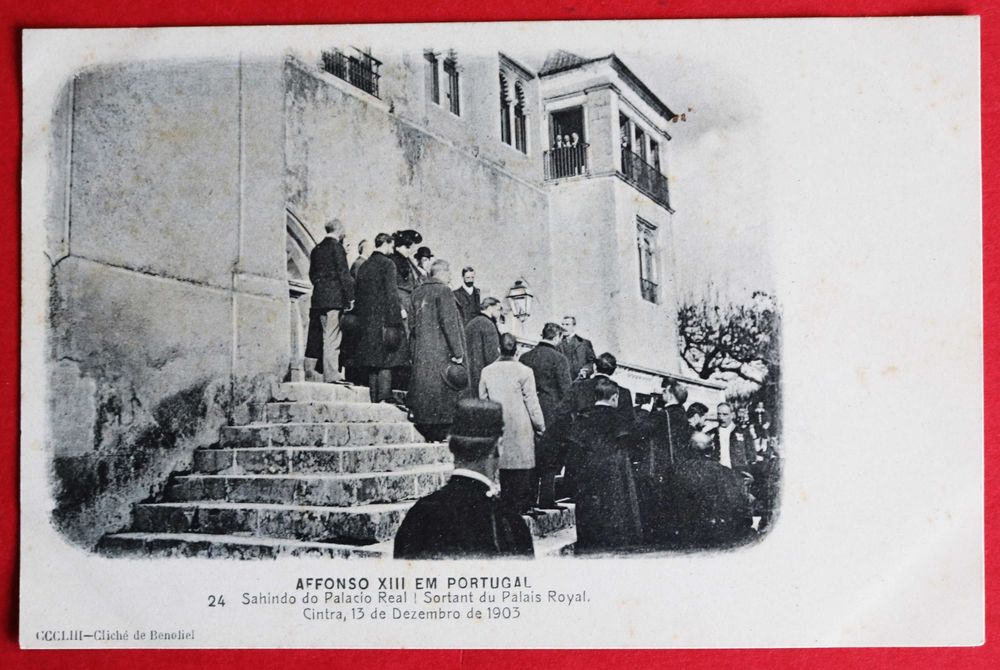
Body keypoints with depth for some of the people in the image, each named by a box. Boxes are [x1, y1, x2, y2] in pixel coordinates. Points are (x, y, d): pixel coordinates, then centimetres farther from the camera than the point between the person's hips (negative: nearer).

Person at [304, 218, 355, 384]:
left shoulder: (316, 249, 16)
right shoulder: (336, 246, -7)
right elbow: (344, 273, -10)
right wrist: (350, 297, -7)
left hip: (318, 297, 8)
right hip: (334, 298, -8)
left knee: (315, 338, 11)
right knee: (332, 337, -9)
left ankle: (309, 372, 13)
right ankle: (331, 376, -11)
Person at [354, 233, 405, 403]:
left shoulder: (364, 265, 14)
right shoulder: (387, 263, -8)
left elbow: (359, 292, 16)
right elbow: (391, 291, -15)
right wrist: (399, 310, -9)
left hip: (366, 318, 7)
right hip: (383, 317, -7)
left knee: (372, 358, 9)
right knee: (385, 359, -6)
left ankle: (374, 397, 10)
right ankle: (384, 396, -9)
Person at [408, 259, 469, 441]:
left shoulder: (418, 292, 10)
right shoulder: (443, 291, -12)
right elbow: (449, 323, -16)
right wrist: (458, 352, -14)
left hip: (421, 352, 7)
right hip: (441, 351, -7)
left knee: (425, 389, 11)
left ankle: (425, 431, 13)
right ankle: (440, 433, -3)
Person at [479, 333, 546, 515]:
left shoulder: (486, 371, 2)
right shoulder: (524, 371, -8)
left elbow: (482, 400, 8)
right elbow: (532, 403, -5)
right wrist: (540, 426, 5)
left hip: (497, 427, 3)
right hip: (520, 427, -3)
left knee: (502, 464, 9)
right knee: (522, 469, 3)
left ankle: (505, 505, 11)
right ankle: (521, 506, 3)